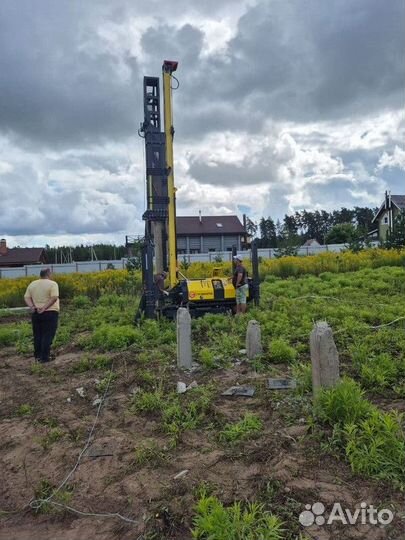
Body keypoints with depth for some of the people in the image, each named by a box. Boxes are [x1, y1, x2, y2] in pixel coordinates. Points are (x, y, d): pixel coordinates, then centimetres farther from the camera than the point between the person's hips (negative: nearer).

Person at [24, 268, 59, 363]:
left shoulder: (32, 284, 11)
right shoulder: (52, 284, -7)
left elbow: (26, 297, 4)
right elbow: (54, 298, -19)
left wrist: (32, 307, -8)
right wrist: (44, 308, -18)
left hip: (35, 313, 5)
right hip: (50, 313, -5)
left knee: (37, 335, 14)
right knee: (47, 335, -1)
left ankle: (37, 356, 22)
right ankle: (44, 357, -1)